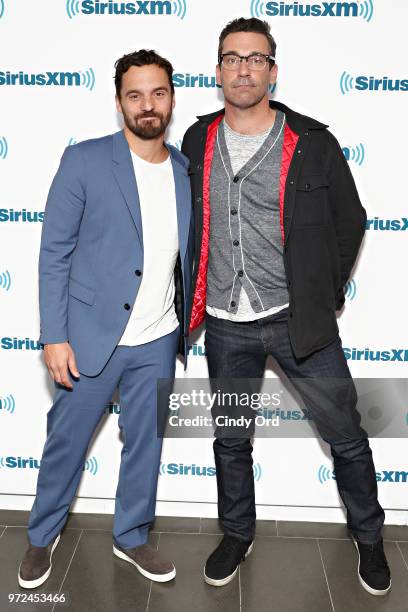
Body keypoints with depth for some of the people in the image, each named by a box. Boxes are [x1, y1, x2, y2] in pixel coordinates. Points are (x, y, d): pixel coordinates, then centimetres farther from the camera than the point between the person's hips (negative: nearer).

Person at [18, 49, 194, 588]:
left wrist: (187, 329, 8)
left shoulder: (187, 171, 3)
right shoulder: (84, 161, -8)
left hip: (159, 342, 4)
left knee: (146, 445, 15)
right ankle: (43, 536, 37)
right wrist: (55, 336, -12)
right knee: (66, 442, 12)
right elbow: (54, 253, -8)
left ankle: (132, 536, 38)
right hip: (92, 335, -3)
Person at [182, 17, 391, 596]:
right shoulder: (196, 142, 3)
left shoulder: (312, 143, -6)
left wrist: (326, 295, 5)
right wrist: (197, 298, 13)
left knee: (347, 437, 8)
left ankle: (369, 537, 35)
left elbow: (350, 221, 4)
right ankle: (237, 535, 41)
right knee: (230, 439, 17)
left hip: (298, 320, -2)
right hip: (225, 325, 3)